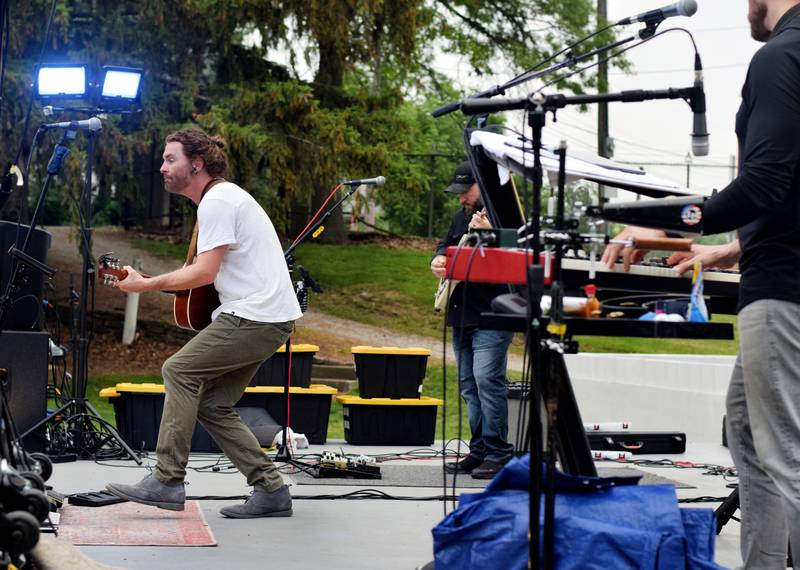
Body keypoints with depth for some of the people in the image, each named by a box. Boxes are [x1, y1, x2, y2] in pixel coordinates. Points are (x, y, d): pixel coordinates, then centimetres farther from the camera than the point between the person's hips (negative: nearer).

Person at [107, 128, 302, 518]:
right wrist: (152, 283, 16)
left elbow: (204, 272, -18)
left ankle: (167, 481, -11)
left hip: (257, 317, -10)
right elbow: (210, 270, 27)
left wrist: (146, 285, -11)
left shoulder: (217, 201, -12)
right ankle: (271, 490, 7)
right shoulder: (223, 197, 21)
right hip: (270, 320, 10)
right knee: (212, 405, 8)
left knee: (180, 370, -10)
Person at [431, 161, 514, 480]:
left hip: (492, 317, -9)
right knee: (469, 385, 10)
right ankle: (479, 451, 16)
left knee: (487, 379, -14)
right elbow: (446, 245, 29)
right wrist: (438, 260, 7)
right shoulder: (462, 217, 18)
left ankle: (498, 454, -11)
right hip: (462, 316, 9)